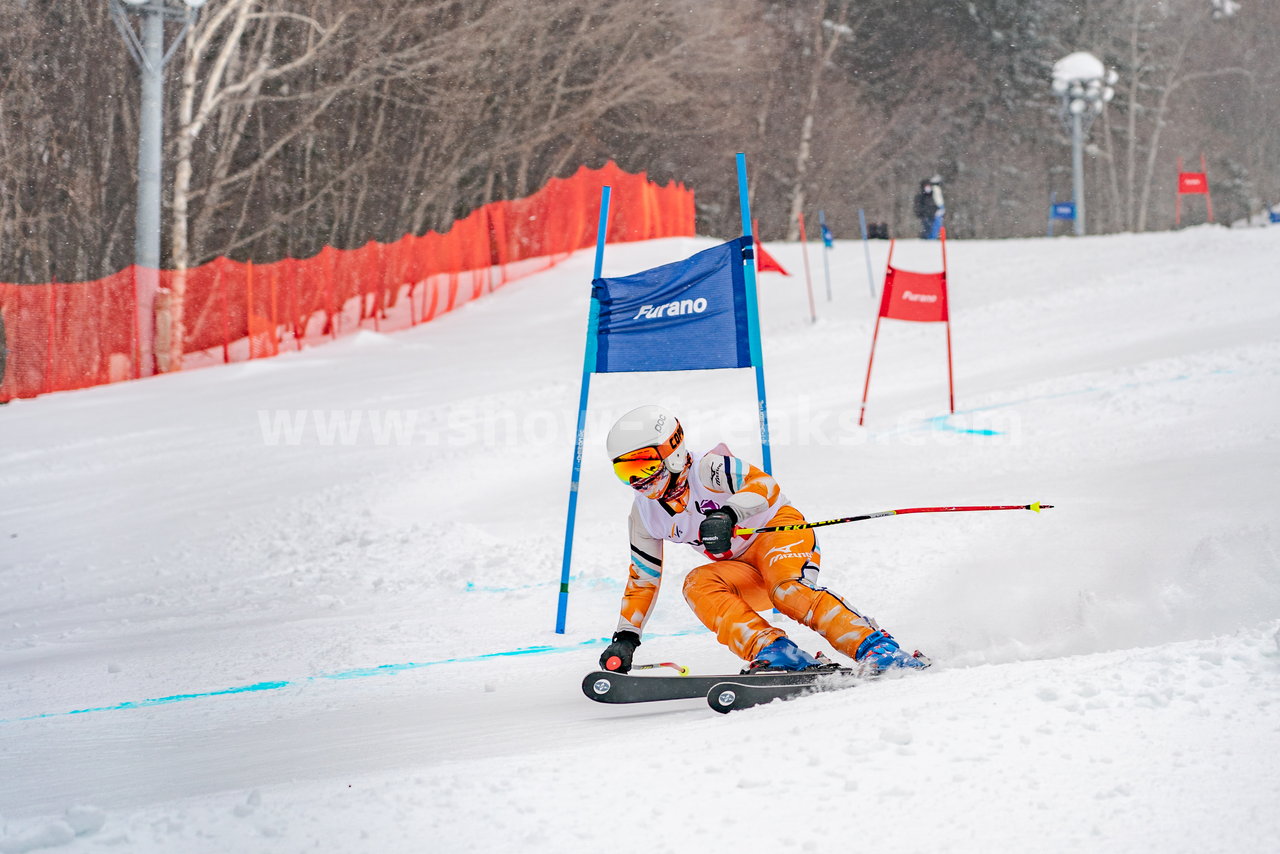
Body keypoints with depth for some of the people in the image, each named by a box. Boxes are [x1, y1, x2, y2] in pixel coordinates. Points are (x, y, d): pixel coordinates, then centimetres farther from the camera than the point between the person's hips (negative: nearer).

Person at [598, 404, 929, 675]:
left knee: (788, 590, -36)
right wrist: (625, 638, 7)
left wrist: (728, 514, -51)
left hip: (780, 530, -6)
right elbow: (642, 579, 12)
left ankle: (877, 648, -39)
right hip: (743, 569, 6)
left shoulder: (707, 469, -19)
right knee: (698, 584, -25)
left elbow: (763, 485, -34)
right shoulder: (645, 514, 1)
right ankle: (775, 653, -39)